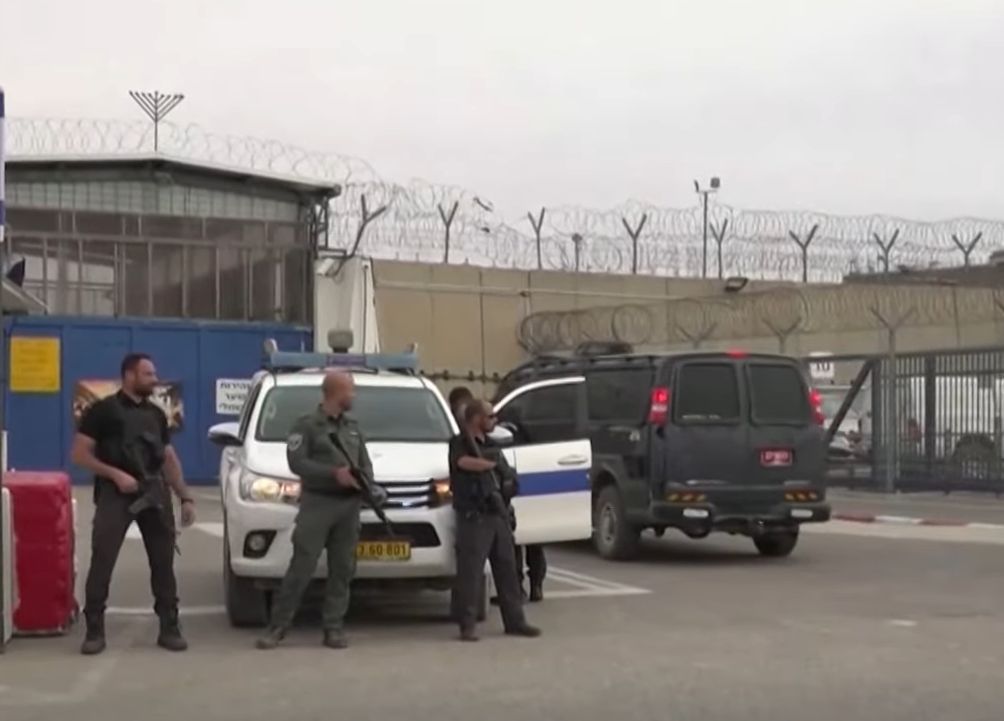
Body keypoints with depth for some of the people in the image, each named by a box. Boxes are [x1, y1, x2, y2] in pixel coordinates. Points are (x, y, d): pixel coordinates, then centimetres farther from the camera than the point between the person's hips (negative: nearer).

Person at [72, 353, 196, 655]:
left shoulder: (156, 414, 16)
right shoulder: (103, 410, -1)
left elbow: (170, 459, 19)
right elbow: (79, 455, -5)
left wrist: (185, 497, 11)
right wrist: (115, 474, -17)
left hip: (155, 492, 5)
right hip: (115, 493, -5)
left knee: (163, 561, 5)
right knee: (102, 560, -9)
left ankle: (169, 627, 13)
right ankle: (95, 630, -2)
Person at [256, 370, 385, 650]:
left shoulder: (353, 428, 19)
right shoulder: (307, 425, 0)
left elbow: (365, 462, 16)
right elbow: (296, 462, -11)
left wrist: (368, 483, -6)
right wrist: (333, 473, -20)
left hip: (349, 506, 6)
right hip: (317, 504, -6)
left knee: (342, 569, 4)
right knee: (301, 567, -9)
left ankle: (334, 628, 9)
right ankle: (278, 627, -3)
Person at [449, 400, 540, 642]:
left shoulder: (491, 445, 19)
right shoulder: (459, 443, -5)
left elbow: (507, 474, 22)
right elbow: (466, 463, -26)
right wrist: (493, 464, -13)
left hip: (497, 513, 7)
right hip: (474, 515, -7)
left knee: (507, 569, 9)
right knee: (470, 571, -7)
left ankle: (515, 621, 16)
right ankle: (468, 625, -3)